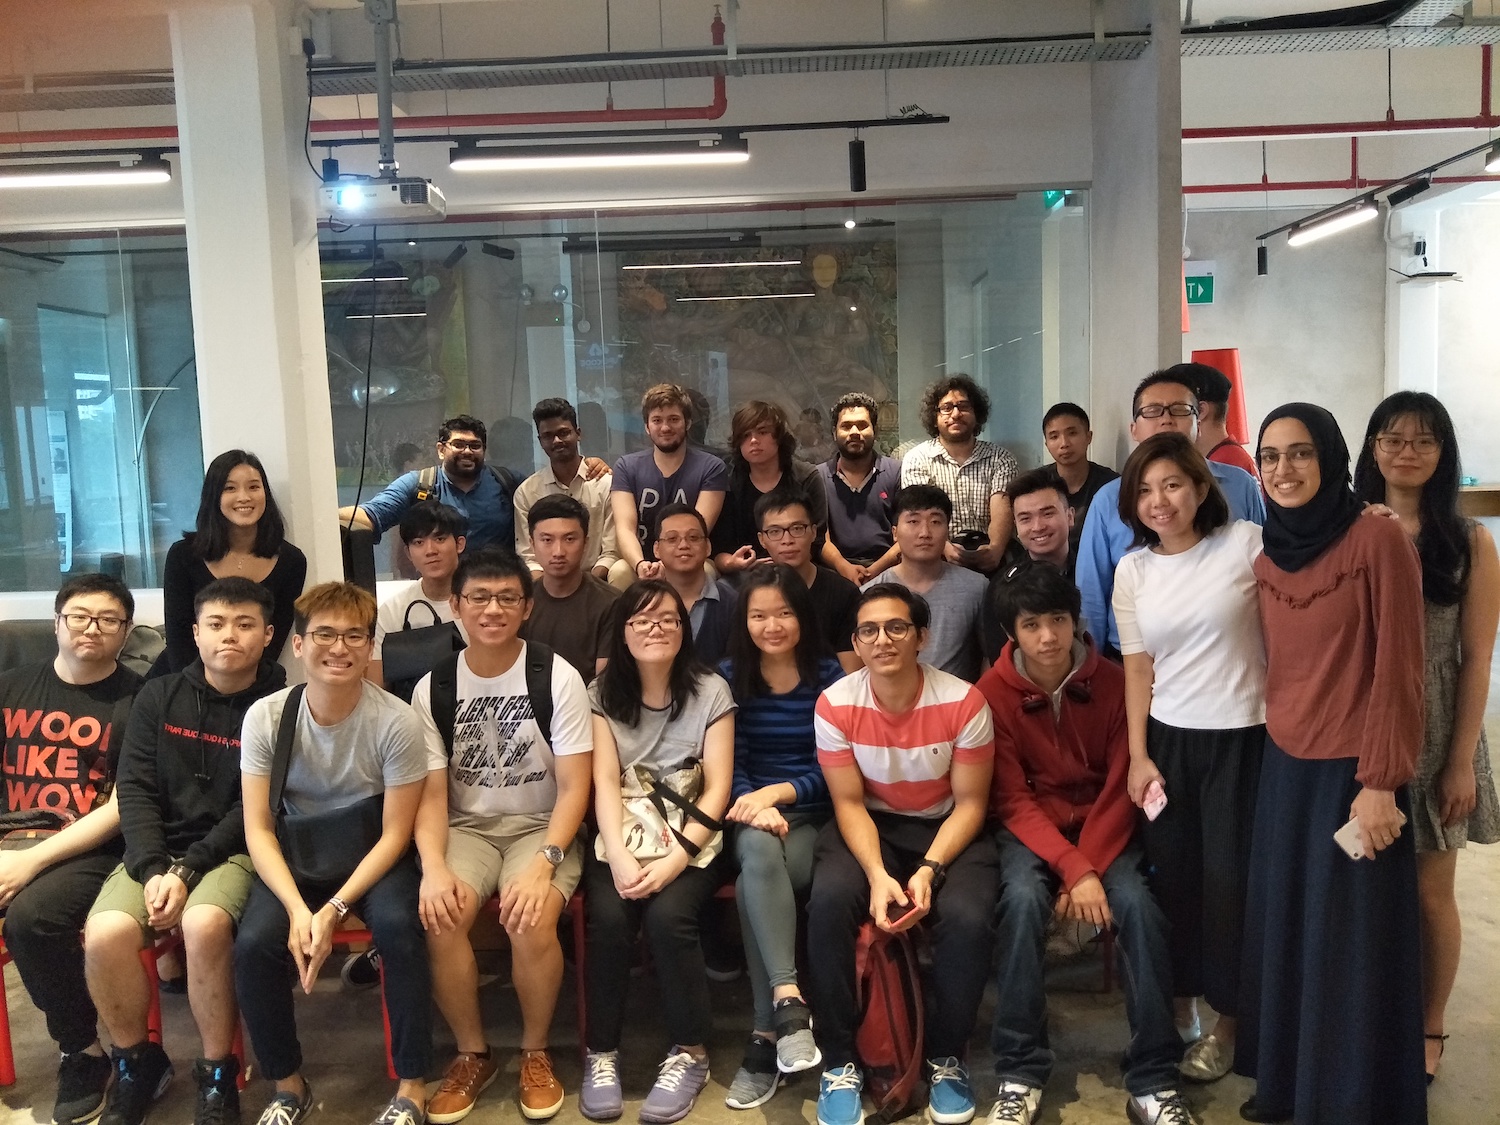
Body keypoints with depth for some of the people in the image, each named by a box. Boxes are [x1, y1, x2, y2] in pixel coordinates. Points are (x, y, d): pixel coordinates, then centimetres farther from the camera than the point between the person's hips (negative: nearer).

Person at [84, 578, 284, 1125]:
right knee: (105, 933, -24)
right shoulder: (159, 697, 8)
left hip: (233, 851, -3)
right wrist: (153, 870, -12)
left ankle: (217, 1072, -10)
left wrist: (189, 870, -16)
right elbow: (135, 790, 2)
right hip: (157, 849, 3)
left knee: (205, 924, -33)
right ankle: (136, 1061, 5)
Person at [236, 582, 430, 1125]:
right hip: (295, 854, 2)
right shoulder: (266, 716, -12)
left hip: (373, 853, -2)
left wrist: (334, 910, -23)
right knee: (254, 942, -23)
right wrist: (297, 909, -23)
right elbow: (258, 829, -9)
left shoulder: (397, 721, -19)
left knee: (398, 926, -31)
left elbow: (395, 834, -13)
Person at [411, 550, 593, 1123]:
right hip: (466, 827, 2)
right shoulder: (432, 688, 0)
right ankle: (473, 1054, -1)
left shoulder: (558, 677, -8)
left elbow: (574, 787, -11)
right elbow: (431, 793, -3)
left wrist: (543, 864, -25)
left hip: (543, 826, -2)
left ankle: (536, 1052, 0)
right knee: (439, 918, -27)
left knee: (531, 920, -30)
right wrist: (433, 866, -22)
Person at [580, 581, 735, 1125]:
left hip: (692, 840, -1)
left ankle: (691, 1052, -8)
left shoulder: (711, 692, 0)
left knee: (667, 914, -28)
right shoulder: (601, 693, 5)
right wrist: (619, 857, -21)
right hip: (621, 837, 1)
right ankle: (601, 1052, -7)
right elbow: (605, 781, -5)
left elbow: (717, 789, -5)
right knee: (608, 916, -26)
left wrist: (675, 859, -18)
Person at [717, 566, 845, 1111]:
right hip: (752, 814, 1)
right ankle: (789, 1001, -40)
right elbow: (730, 764, 0)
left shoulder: (828, 674, 1)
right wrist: (755, 804, -20)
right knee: (760, 851, -36)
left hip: (813, 818, -1)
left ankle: (766, 1034, -23)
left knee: (752, 885, -31)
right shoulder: (730, 675, 5)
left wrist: (778, 791, -19)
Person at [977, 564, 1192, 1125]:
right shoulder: (993, 693, -11)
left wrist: (1089, 870, -18)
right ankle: (1019, 1075, -20)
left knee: (1137, 904, -26)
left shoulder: (1113, 683, -7)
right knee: (1023, 898, -31)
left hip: (1101, 826, 2)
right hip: (1029, 829, -1)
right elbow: (1013, 801, -12)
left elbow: (1120, 789, -6)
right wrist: (1073, 869, -23)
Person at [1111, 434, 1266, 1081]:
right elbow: (1138, 668, 5)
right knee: (1173, 874, 8)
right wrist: (1138, 757, 2)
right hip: (1168, 739, 3)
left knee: (1229, 877, 4)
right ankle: (1180, 1005, 27)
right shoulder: (1132, 571, 3)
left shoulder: (1246, 544, -7)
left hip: (1244, 736, -3)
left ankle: (1225, 1019, 23)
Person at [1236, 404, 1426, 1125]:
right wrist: (1277, 752, 8)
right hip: (1285, 767, 6)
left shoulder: (1378, 539, -11)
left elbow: (1399, 669, -13)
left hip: (1354, 770, -5)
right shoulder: (1266, 558, 7)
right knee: (1283, 932, 14)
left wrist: (1380, 783, -15)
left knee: (1352, 947, 6)